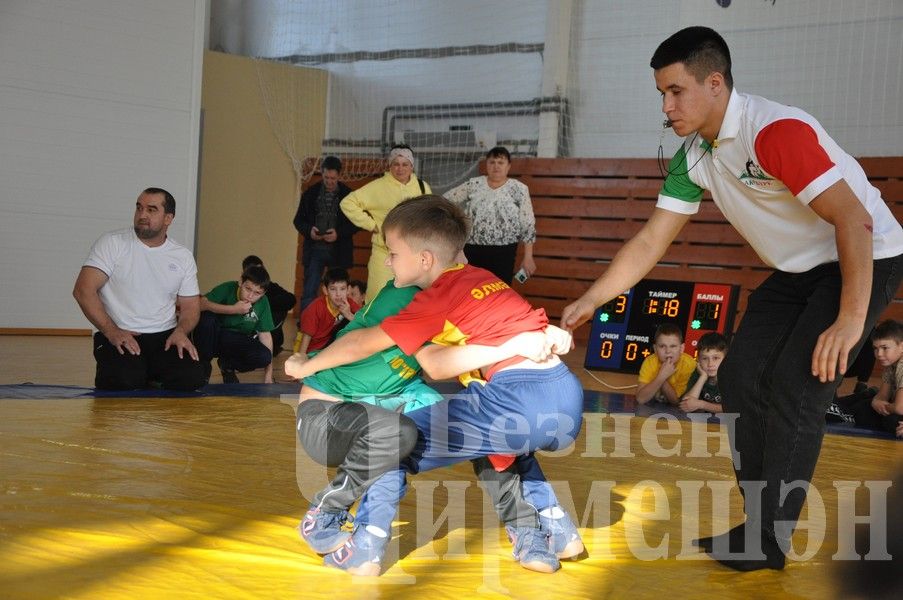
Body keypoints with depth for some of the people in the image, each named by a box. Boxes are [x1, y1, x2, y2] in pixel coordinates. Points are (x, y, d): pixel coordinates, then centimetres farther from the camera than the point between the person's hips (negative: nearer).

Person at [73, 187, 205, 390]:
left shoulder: (183, 256, 10)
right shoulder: (111, 243, -1)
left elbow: (190, 306, 14)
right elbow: (83, 291, -8)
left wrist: (181, 331, -10)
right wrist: (111, 331, -18)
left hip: (166, 337, 3)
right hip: (119, 337, -3)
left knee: (191, 378, -24)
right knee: (124, 382, -33)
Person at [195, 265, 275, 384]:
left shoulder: (263, 303, -11)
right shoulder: (227, 288, -18)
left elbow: (265, 335, -7)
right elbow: (201, 304, -33)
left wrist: (269, 374, -9)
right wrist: (233, 309, -35)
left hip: (237, 343, 2)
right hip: (214, 337, -2)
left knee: (264, 356, -27)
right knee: (207, 317, -34)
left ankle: (227, 365, 7)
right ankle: (203, 366, -8)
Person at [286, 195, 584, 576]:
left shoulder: (440, 297, 1)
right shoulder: (479, 278, 22)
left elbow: (363, 343, 6)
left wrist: (305, 367, 17)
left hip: (519, 398, -8)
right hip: (568, 401, 8)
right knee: (503, 440, 40)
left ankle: (366, 550, 7)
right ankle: (534, 540, 31)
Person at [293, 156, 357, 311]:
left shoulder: (348, 195, -1)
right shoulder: (311, 193, 4)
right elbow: (298, 220, 10)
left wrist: (339, 233, -14)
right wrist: (308, 230, -11)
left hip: (338, 252, -1)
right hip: (315, 250, 1)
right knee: (309, 293, -3)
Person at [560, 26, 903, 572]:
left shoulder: (775, 131, -28)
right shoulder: (694, 158, -3)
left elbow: (854, 220, -31)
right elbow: (651, 241, 3)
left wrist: (851, 318, -36)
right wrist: (590, 301, -2)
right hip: (796, 272, 8)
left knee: (795, 388, -16)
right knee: (741, 377, 1)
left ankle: (769, 542, -4)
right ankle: (762, 519, 14)